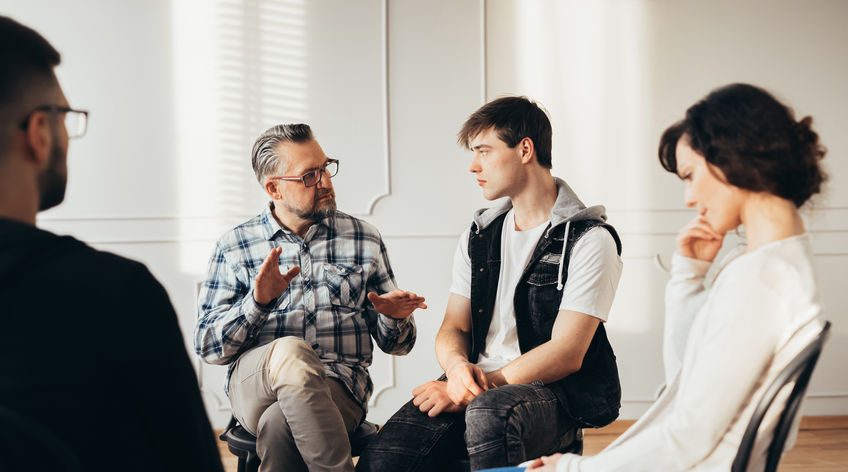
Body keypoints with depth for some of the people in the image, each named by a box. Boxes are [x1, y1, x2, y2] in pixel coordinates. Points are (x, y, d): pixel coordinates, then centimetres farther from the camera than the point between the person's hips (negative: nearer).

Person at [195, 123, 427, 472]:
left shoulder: (364, 239, 13)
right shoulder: (234, 247, 10)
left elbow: (395, 343, 17)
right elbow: (207, 347, 4)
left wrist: (394, 318, -7)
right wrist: (257, 302, -12)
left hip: (341, 389, -1)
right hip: (254, 386, 1)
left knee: (280, 424, -36)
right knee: (290, 352, -36)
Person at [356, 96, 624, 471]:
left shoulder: (589, 240, -3)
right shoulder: (478, 236, 17)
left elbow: (567, 354, -10)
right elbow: (452, 329, 14)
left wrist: (482, 387, -17)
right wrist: (458, 367, -10)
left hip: (556, 392, -4)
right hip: (477, 385, 5)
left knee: (489, 413, -40)